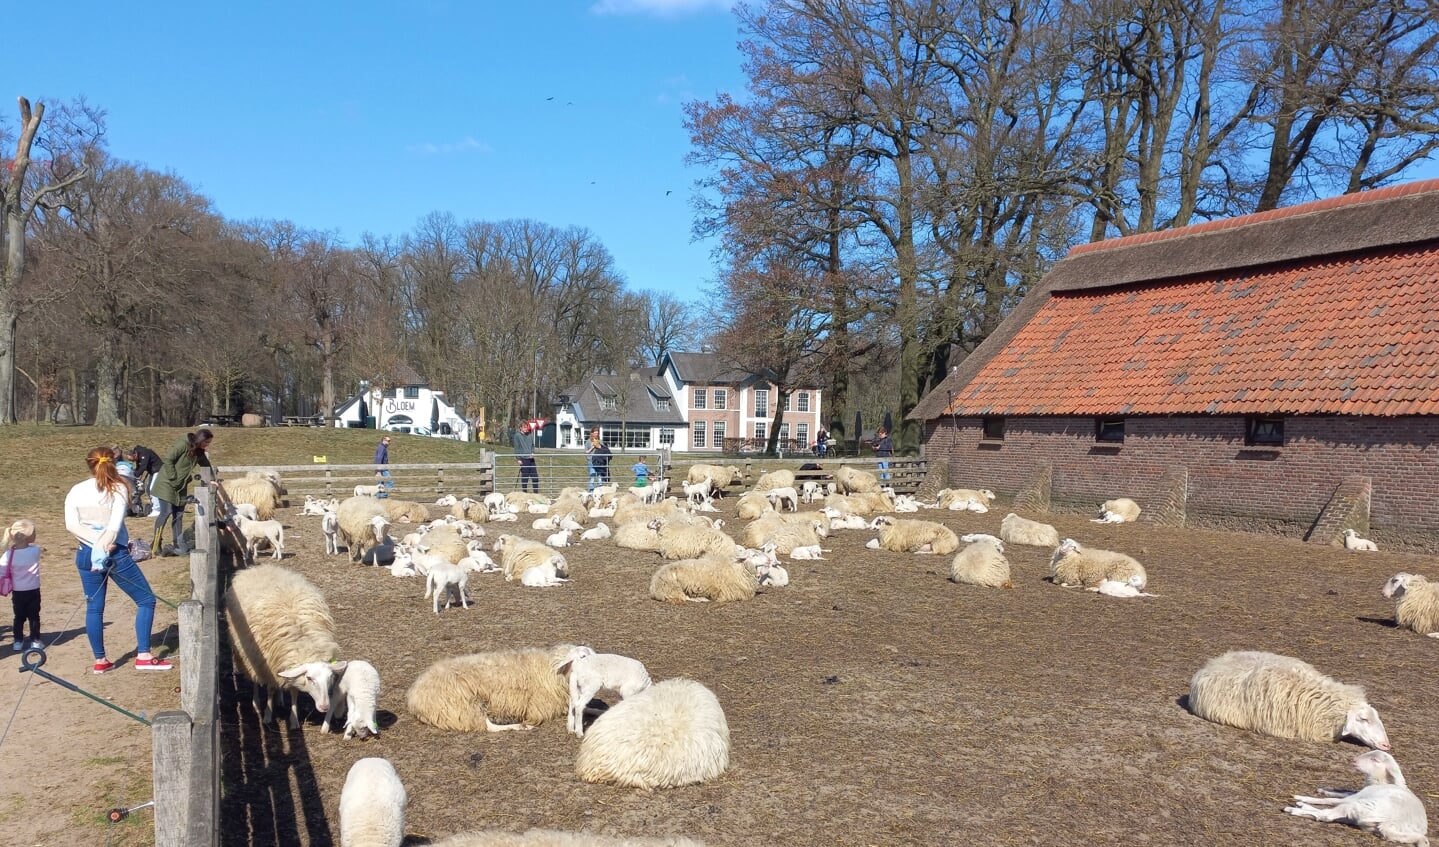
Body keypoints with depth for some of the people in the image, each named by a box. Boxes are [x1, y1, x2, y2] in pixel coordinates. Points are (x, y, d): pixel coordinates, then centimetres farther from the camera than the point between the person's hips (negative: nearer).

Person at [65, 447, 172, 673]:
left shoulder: (76, 490, 4)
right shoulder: (118, 489, -6)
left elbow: (71, 525, -5)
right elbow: (114, 526, -17)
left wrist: (95, 544, -10)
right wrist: (103, 549, -13)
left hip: (86, 554, 5)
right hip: (115, 554, -4)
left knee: (94, 608, 13)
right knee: (146, 600, 6)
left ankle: (100, 660, 20)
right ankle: (143, 656, 2)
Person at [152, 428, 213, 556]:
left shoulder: (199, 452, 4)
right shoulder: (182, 445, -20)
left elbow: (206, 465, 13)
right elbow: (168, 459, -22)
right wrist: (173, 477, -20)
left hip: (181, 486, 8)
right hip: (167, 483, -8)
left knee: (178, 515, 8)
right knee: (166, 512, -9)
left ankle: (179, 546, 11)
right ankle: (156, 544, 0)